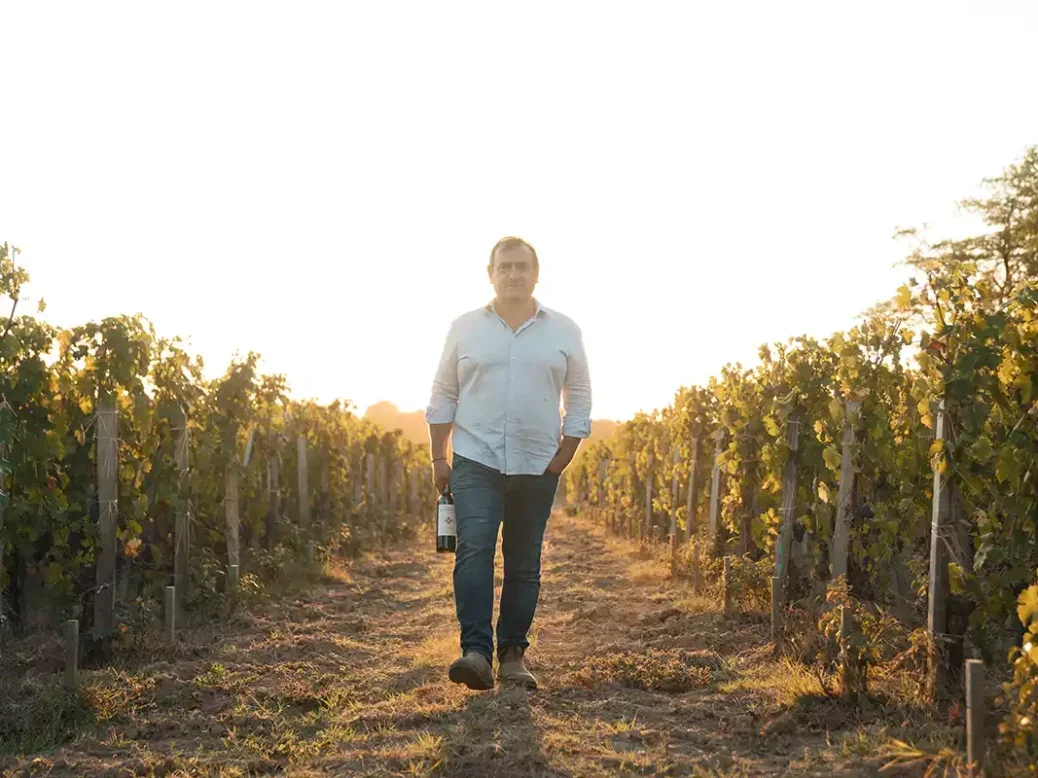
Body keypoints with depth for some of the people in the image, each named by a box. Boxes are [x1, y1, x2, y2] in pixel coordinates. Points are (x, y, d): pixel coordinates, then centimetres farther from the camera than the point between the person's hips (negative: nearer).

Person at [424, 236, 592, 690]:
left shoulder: (564, 332, 7)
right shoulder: (465, 329, 6)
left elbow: (579, 402, 11)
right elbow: (442, 396, 10)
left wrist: (562, 460, 2)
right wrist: (438, 458, 4)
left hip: (537, 467, 1)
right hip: (476, 462, -1)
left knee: (524, 564, 5)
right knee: (473, 550, -16)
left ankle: (512, 655, 14)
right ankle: (476, 652, -20)